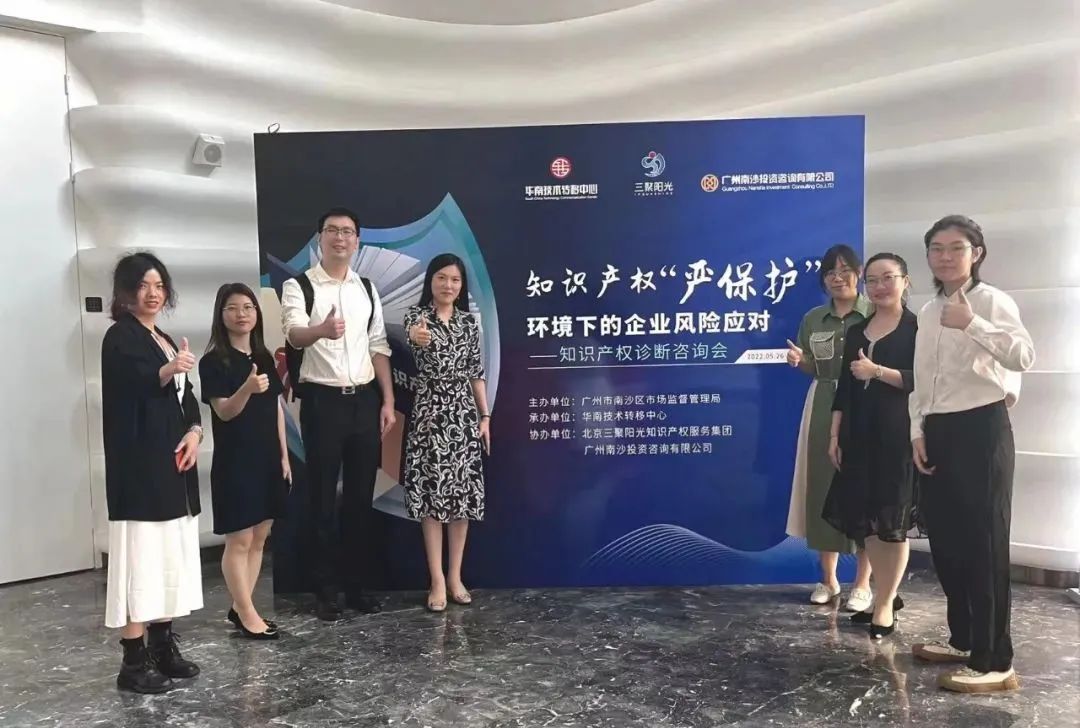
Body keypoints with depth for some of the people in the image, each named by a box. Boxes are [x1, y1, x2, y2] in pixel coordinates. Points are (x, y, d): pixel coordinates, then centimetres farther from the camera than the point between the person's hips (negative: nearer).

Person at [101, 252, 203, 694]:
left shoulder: (165, 341, 17)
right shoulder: (120, 337, -6)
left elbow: (186, 397, 17)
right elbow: (134, 383, -24)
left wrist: (194, 431, -2)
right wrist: (169, 370, -44)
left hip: (171, 462, 8)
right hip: (138, 464, -8)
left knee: (170, 555, 11)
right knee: (141, 556, -8)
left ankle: (163, 647, 21)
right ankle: (133, 661, -1)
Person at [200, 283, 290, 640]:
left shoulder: (264, 357, 10)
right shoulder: (214, 361, -8)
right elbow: (224, 412, -17)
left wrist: (284, 456, 10)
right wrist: (247, 388, -36)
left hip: (267, 459, 7)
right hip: (234, 461, -7)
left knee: (259, 537, 11)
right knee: (239, 540, -1)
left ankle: (240, 606, 22)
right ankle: (247, 613, 11)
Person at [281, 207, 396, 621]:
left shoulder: (367, 289, 11)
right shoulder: (299, 285, -4)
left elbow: (378, 348, 12)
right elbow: (294, 334, -23)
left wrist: (388, 401, 4)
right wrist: (321, 329, -46)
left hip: (365, 400, 4)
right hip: (322, 401, -4)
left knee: (361, 496, 10)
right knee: (324, 498, 3)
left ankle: (357, 584, 22)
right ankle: (326, 590, 15)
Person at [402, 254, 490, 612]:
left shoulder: (469, 322, 8)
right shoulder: (417, 315, -3)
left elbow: (477, 373, 10)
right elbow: (413, 335, -29)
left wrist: (485, 416, 5)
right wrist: (415, 336, -54)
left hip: (464, 415, 4)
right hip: (430, 414, -3)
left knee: (463, 493, 5)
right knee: (431, 494, -2)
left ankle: (455, 576, 17)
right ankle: (437, 580, 7)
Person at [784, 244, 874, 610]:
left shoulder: (874, 315, -4)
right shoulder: (813, 319, 9)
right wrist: (798, 360, -3)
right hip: (823, 408, 4)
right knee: (822, 487, 6)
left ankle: (862, 583, 14)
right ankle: (828, 579, 20)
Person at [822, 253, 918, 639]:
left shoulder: (918, 328, -3)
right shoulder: (856, 332, 14)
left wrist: (877, 371, -19)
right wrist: (835, 435, 8)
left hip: (898, 434, -6)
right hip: (860, 435, 6)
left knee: (893, 522, 0)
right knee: (866, 521, 9)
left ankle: (885, 604, 10)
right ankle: (888, 595, 23)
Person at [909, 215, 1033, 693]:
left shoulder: (991, 301, -8)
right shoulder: (928, 312, 14)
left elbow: (1024, 358, -25)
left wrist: (972, 324, -36)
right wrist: (918, 431, 7)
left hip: (982, 428, -8)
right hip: (938, 432, 8)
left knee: (983, 543, -5)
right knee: (946, 540, 13)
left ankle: (994, 663, 3)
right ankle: (964, 640, 28)